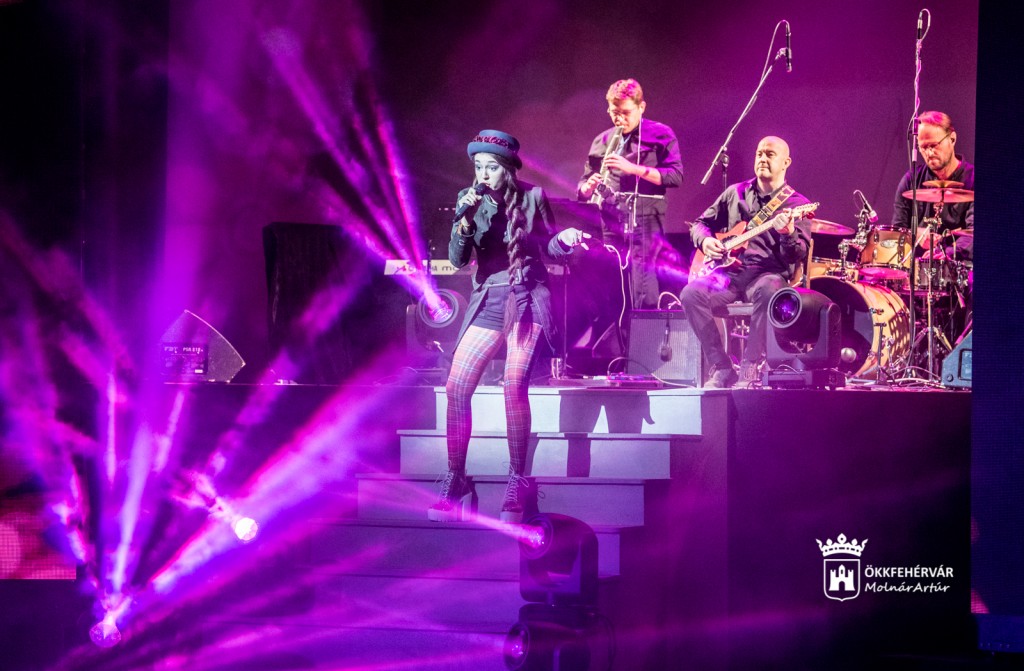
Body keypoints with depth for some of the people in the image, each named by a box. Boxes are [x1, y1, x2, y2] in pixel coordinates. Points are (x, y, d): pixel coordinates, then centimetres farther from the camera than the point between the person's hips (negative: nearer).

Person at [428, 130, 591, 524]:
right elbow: (458, 260, -2)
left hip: (527, 298, -3)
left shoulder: (532, 197, -2)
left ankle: (516, 484, -7)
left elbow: (547, 249, 6)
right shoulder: (469, 200, 4)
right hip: (488, 302, 4)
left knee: (514, 385, -17)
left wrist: (565, 240, -16)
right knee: (456, 387, -6)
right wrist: (466, 221, -18)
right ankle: (455, 481, 6)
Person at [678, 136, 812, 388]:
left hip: (769, 273, -3)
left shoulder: (797, 204, 6)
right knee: (691, 294, -27)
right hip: (731, 270, 4)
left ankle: (749, 370, -29)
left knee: (768, 292, -40)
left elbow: (798, 256, -7)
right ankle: (721, 368, -19)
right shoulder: (735, 193, 18)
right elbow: (700, 223, 25)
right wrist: (705, 240, 1)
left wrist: (789, 234, -29)